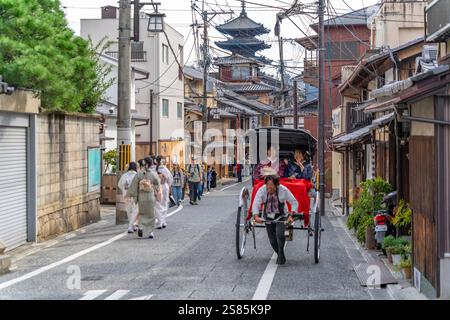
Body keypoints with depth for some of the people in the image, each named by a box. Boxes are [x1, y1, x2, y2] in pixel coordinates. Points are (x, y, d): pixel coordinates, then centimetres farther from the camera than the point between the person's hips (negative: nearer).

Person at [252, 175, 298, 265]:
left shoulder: (283, 190, -20)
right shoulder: (262, 190, -18)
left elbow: (294, 203, -13)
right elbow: (256, 204, -26)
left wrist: (291, 216, -26)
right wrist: (256, 216, -43)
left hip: (281, 216, -2)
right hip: (268, 217, 2)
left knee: (279, 234, -25)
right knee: (272, 240, 6)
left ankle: (281, 254, -1)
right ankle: (280, 256, 35)